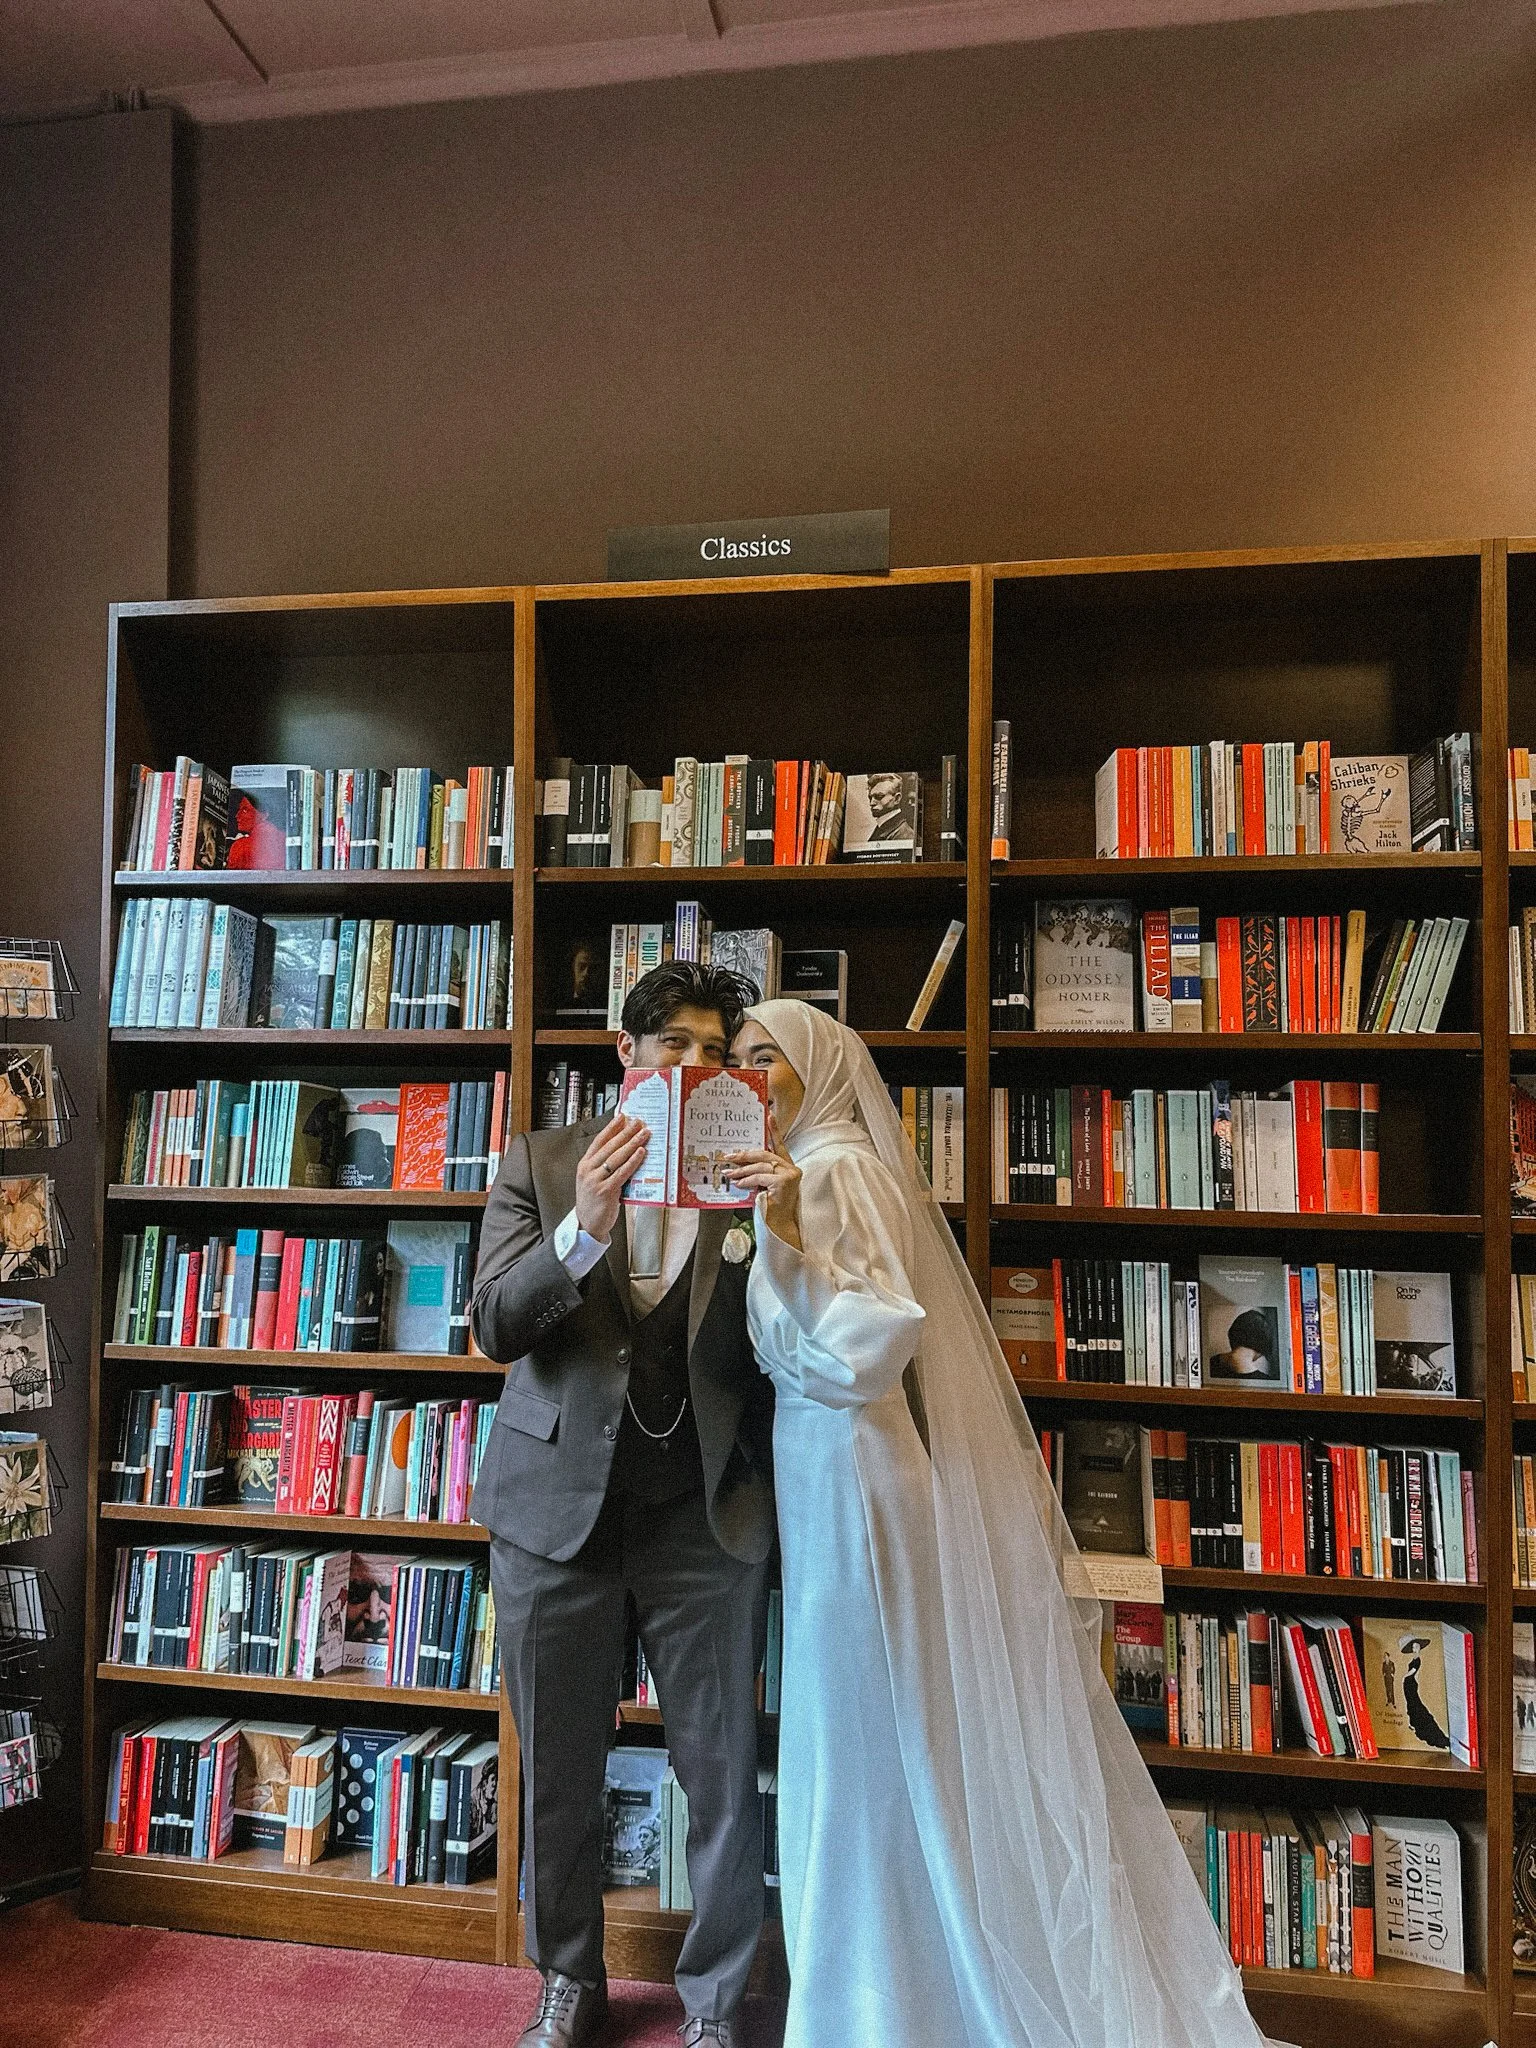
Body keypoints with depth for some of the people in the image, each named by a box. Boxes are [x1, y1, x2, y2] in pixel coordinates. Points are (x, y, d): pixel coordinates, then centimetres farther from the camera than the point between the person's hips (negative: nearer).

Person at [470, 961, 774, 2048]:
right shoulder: (540, 1164, 1)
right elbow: (495, 1325, -9)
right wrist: (584, 1228, -26)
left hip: (706, 1514, 0)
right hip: (561, 1504, 1)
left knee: (725, 1775, 10)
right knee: (559, 1772, 16)